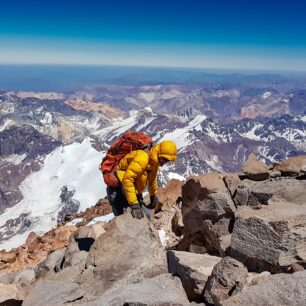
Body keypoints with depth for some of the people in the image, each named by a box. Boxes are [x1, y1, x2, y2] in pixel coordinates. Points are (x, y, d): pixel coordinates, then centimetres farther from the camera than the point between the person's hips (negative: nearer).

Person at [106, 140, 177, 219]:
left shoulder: (155, 161, 0)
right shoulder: (142, 158, -30)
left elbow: (152, 179, 20)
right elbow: (127, 180, -36)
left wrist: (153, 196, 31)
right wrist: (134, 204, -37)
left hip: (134, 191, 9)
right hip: (118, 187, -9)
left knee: (145, 215, 0)